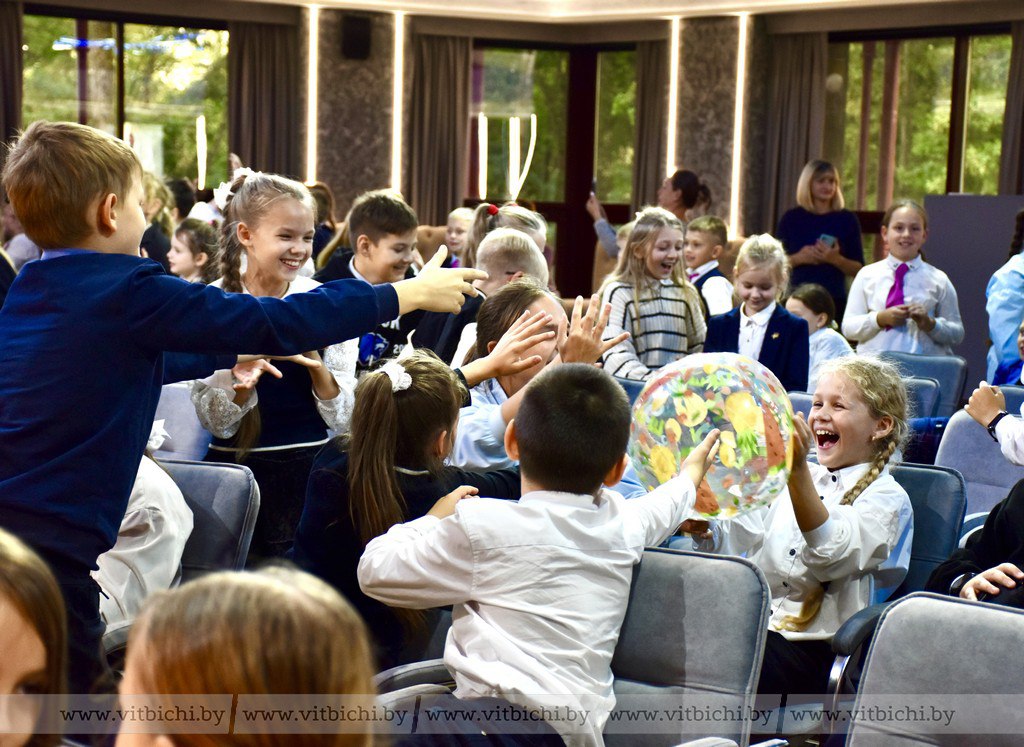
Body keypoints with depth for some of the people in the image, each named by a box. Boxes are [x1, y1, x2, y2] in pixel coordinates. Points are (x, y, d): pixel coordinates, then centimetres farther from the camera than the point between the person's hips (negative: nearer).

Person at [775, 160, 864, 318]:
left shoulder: (847, 219, 5)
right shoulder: (792, 218, 6)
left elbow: (858, 269, 4)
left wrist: (836, 259, -14)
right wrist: (797, 258, -12)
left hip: (835, 300, 0)